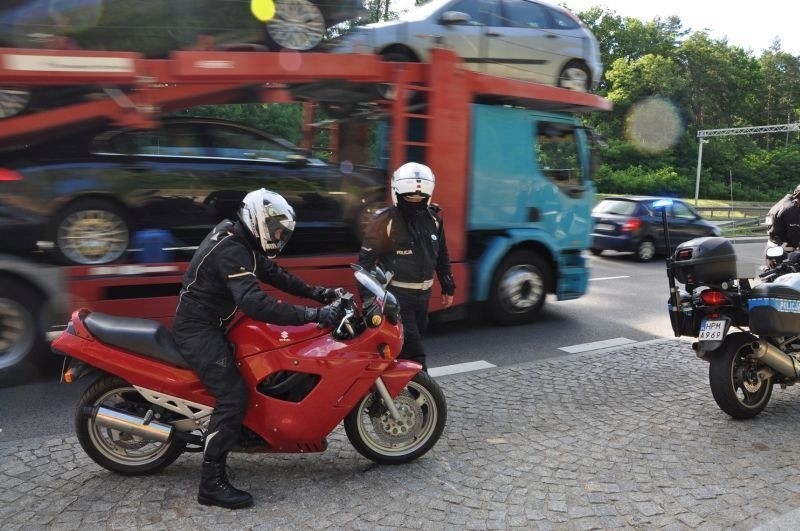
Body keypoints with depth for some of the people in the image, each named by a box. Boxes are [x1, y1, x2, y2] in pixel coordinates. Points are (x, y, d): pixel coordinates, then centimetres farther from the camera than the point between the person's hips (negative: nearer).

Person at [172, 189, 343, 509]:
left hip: (209, 325, 11)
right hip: (198, 330, -11)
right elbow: (254, 302, -38)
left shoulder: (241, 242, 9)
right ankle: (211, 483, -15)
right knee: (234, 395, -19)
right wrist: (311, 315, -41)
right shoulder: (232, 251, -24)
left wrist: (316, 293, 4)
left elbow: (273, 274, 15)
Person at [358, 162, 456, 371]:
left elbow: (441, 256, 16)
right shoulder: (385, 220, -14)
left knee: (413, 341, 17)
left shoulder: (433, 219, 4)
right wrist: (367, 295, -14)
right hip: (395, 296, -7)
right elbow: (366, 259, -11)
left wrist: (448, 287, 17)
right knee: (414, 353, -9)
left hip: (422, 294, 7)